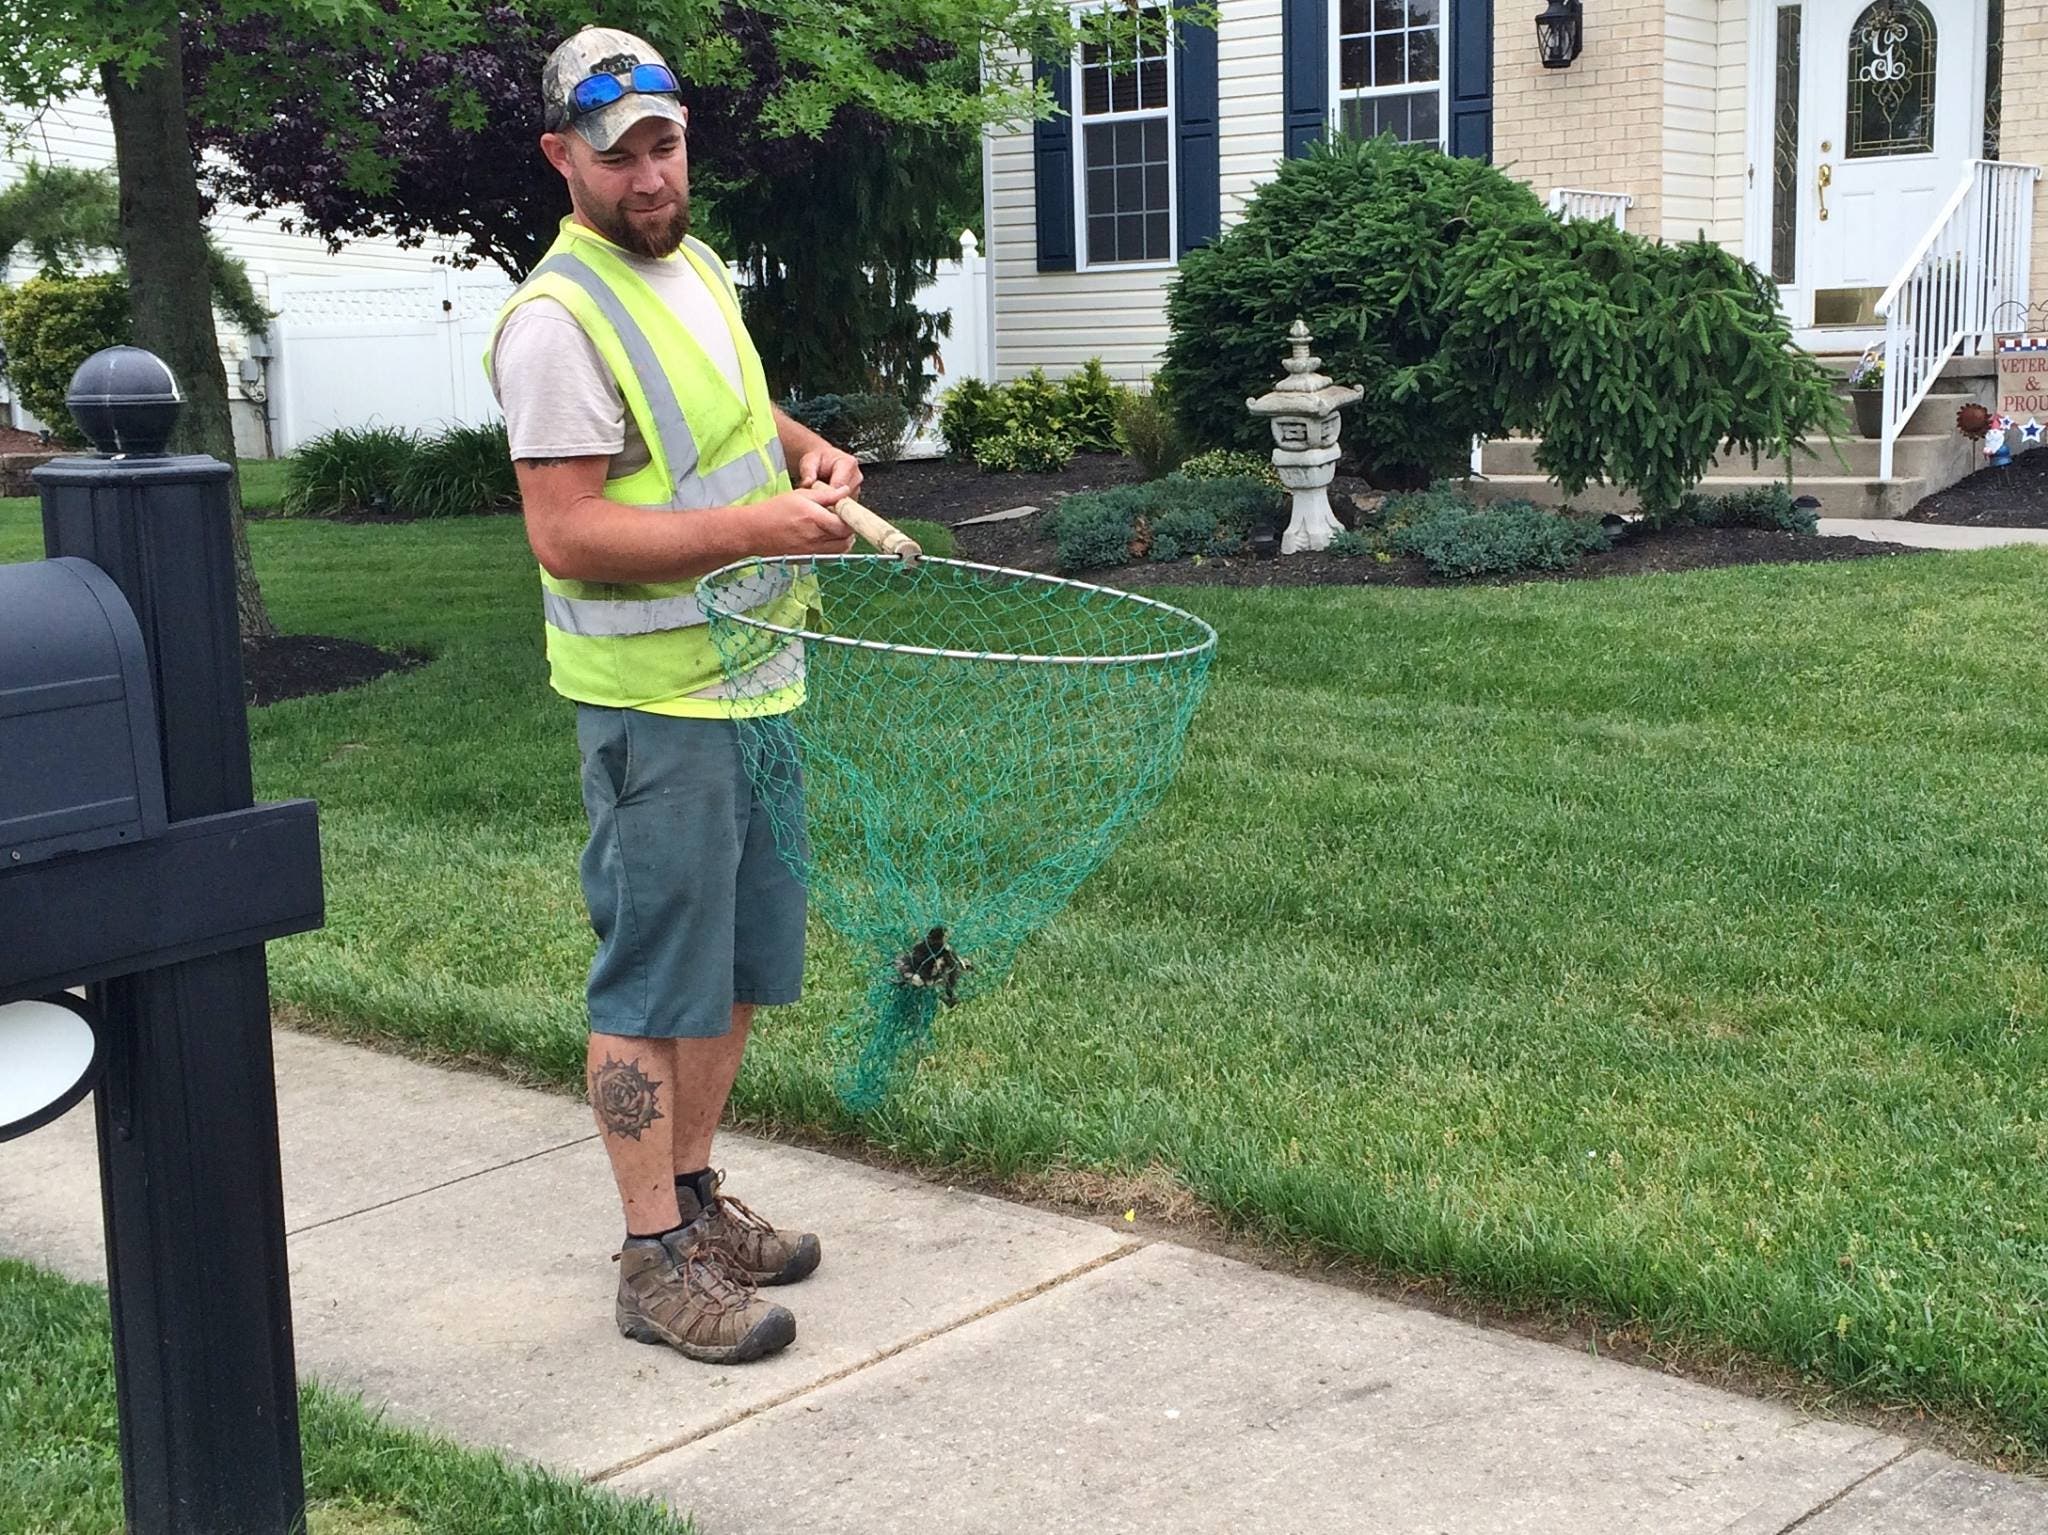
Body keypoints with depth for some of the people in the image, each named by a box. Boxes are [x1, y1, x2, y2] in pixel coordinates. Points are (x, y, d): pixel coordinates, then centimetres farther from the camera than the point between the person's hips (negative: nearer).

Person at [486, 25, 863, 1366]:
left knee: (743, 958, 16)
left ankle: (693, 1191, 31)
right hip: (657, 704, -9)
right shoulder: (559, 320, -17)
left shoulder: (697, 266, 12)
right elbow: (568, 535, -23)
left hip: (755, 683, 9)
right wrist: (752, 526, -26)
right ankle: (657, 1261, 9)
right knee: (656, 979, -1)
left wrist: (806, 449, 9)